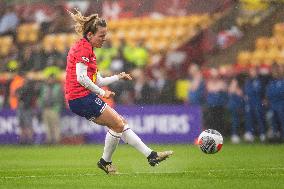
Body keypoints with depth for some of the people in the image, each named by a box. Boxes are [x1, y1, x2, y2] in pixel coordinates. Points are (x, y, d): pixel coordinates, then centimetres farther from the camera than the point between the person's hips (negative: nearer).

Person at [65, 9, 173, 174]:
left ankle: (151, 155, 6)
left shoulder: (87, 49, 22)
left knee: (121, 123, 7)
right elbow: (81, 78, -21)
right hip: (82, 98, -10)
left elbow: (98, 81, 23)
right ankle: (105, 161, 9)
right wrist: (102, 93, -14)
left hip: (79, 100, 10)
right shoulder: (84, 48, -11)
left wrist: (118, 77, 11)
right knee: (118, 125, -5)